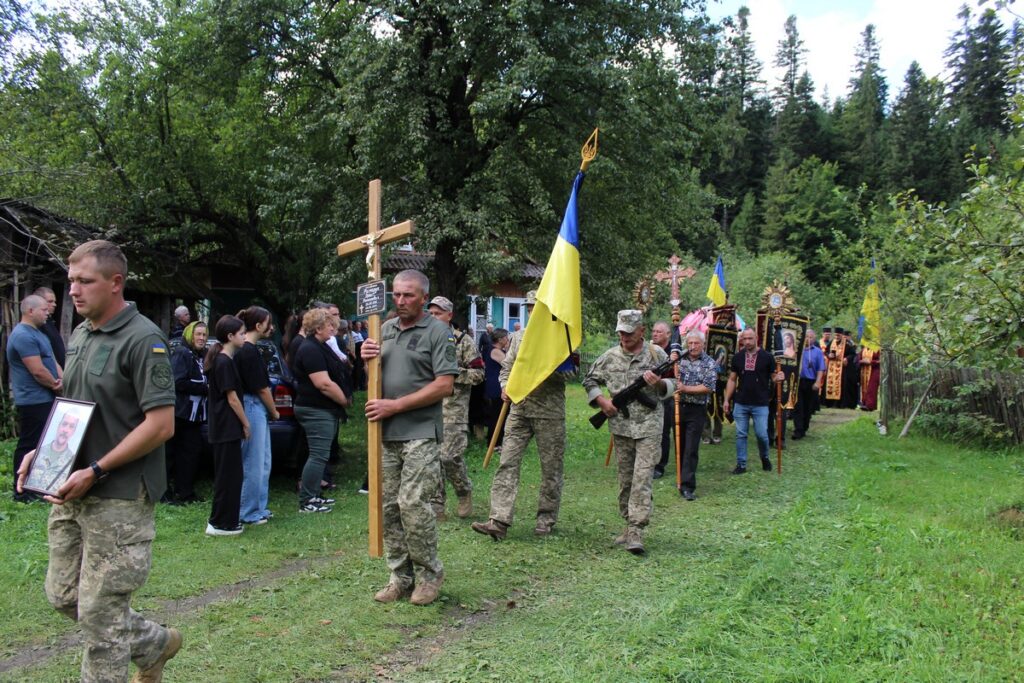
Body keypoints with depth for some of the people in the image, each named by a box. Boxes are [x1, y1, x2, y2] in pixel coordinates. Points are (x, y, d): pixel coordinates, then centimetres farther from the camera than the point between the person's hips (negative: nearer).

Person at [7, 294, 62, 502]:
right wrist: (57, 385, -6)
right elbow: (38, 370, -22)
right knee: (28, 445, -3)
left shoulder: (37, 333, 16)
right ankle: (22, 491, 4)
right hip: (34, 401, -10)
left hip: (45, 399, 10)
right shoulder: (23, 335, -18)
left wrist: (62, 380, -3)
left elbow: (52, 360, 15)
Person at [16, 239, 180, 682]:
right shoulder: (78, 336, 11)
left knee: (99, 611, 2)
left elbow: (161, 425, -20)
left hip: (119, 499, -9)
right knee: (63, 595, 17)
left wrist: (95, 472, -20)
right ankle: (154, 644, 35)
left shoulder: (142, 340, -16)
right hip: (72, 494, 9)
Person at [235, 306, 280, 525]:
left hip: (257, 409, 10)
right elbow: (262, 388, -14)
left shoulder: (246, 349, 13)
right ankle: (249, 513, 8)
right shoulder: (249, 352, -17)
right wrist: (274, 411, -1)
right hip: (253, 408, -10)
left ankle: (259, 508, 25)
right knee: (254, 464, -1)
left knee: (263, 463, 16)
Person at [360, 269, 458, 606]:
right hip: (386, 433, 6)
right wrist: (366, 358, -1)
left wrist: (395, 405, -14)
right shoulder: (385, 329, 15)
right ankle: (401, 576, 21)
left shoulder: (437, 331, -5)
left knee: (412, 503, -10)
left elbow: (444, 385, -12)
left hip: (421, 433, -6)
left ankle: (429, 574, 9)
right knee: (388, 506, 8)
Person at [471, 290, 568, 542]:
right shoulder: (518, 336, 13)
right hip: (519, 409, 4)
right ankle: (499, 521, -6)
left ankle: (546, 518, 20)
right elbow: (507, 367, 18)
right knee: (507, 463, -4)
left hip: (550, 411, -4)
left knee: (551, 468, 6)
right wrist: (505, 386, -2)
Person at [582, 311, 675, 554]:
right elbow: (589, 381, 16)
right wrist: (601, 400, 0)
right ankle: (629, 524, 24)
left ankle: (636, 531, -11)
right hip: (620, 426, 3)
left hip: (649, 426, -3)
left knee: (643, 477, -10)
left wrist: (658, 383, -16)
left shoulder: (656, 354, 1)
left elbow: (671, 386, 5)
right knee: (625, 477, 11)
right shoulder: (610, 357, 6)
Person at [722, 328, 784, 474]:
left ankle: (765, 458, 26)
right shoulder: (737, 357, 4)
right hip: (741, 404, 2)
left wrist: (778, 378, -22)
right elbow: (732, 380, 9)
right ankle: (741, 464, 14)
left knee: (761, 434, -1)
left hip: (760, 404, -2)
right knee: (741, 435, 5)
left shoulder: (766, 357, -4)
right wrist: (727, 400, 5)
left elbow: (773, 377, 3)